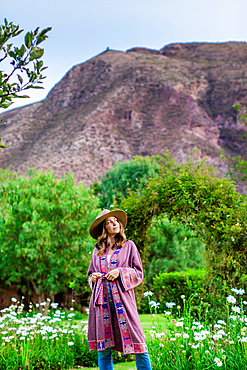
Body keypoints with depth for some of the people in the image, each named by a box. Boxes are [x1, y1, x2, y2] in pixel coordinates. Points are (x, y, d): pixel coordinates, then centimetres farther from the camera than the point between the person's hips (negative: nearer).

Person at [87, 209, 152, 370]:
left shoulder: (129, 246, 8)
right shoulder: (97, 250, 16)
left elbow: (139, 273, 6)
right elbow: (91, 273, 25)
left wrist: (120, 272, -9)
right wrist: (93, 277, 2)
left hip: (122, 300, -2)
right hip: (102, 301, 3)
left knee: (138, 345, -7)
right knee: (104, 349, 4)